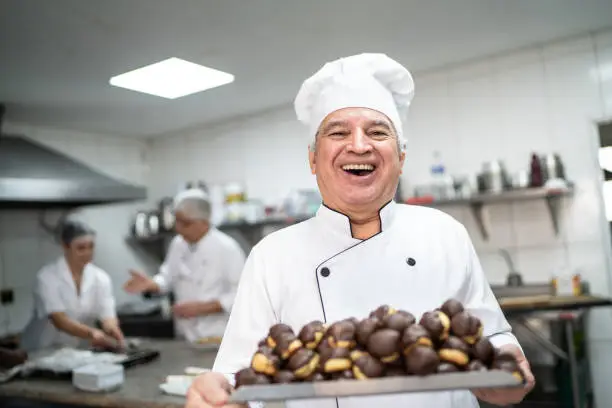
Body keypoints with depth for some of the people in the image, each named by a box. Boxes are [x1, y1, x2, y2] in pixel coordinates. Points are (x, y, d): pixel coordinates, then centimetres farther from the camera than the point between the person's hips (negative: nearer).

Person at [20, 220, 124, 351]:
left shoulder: (101, 278, -3)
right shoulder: (47, 276, -13)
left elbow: (108, 316, -12)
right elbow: (59, 320, -24)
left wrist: (113, 330, -36)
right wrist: (92, 333, -41)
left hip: (80, 352, 3)